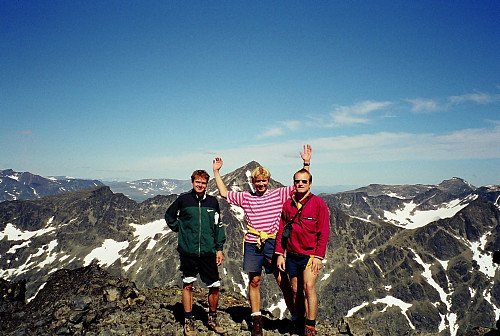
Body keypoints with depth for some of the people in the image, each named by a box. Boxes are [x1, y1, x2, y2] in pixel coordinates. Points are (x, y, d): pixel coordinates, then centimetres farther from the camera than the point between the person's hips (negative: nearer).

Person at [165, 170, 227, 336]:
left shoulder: (213, 202, 5)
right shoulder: (183, 199, 0)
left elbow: (218, 226, 10)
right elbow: (169, 216, 15)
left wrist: (219, 249, 6)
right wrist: (180, 230, 6)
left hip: (208, 252, 2)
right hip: (188, 251, -1)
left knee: (214, 287, 3)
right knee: (187, 285, 7)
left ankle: (212, 318, 25)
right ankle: (188, 321, 23)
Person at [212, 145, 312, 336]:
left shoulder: (279, 194, 4)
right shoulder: (245, 197, 9)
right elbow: (224, 193, 13)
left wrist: (306, 163, -4)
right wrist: (216, 171, 12)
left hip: (273, 243, -2)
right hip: (252, 244, 2)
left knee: (282, 280, -1)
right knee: (254, 281, 9)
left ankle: (295, 316, 13)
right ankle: (256, 320, 22)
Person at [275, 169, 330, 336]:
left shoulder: (318, 204, -4)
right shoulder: (287, 205, 6)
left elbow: (324, 232, -5)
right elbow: (281, 231, 10)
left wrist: (318, 256, -11)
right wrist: (280, 254, 5)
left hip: (310, 254, -4)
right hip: (292, 255, 4)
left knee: (309, 287, -13)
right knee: (296, 290, 9)